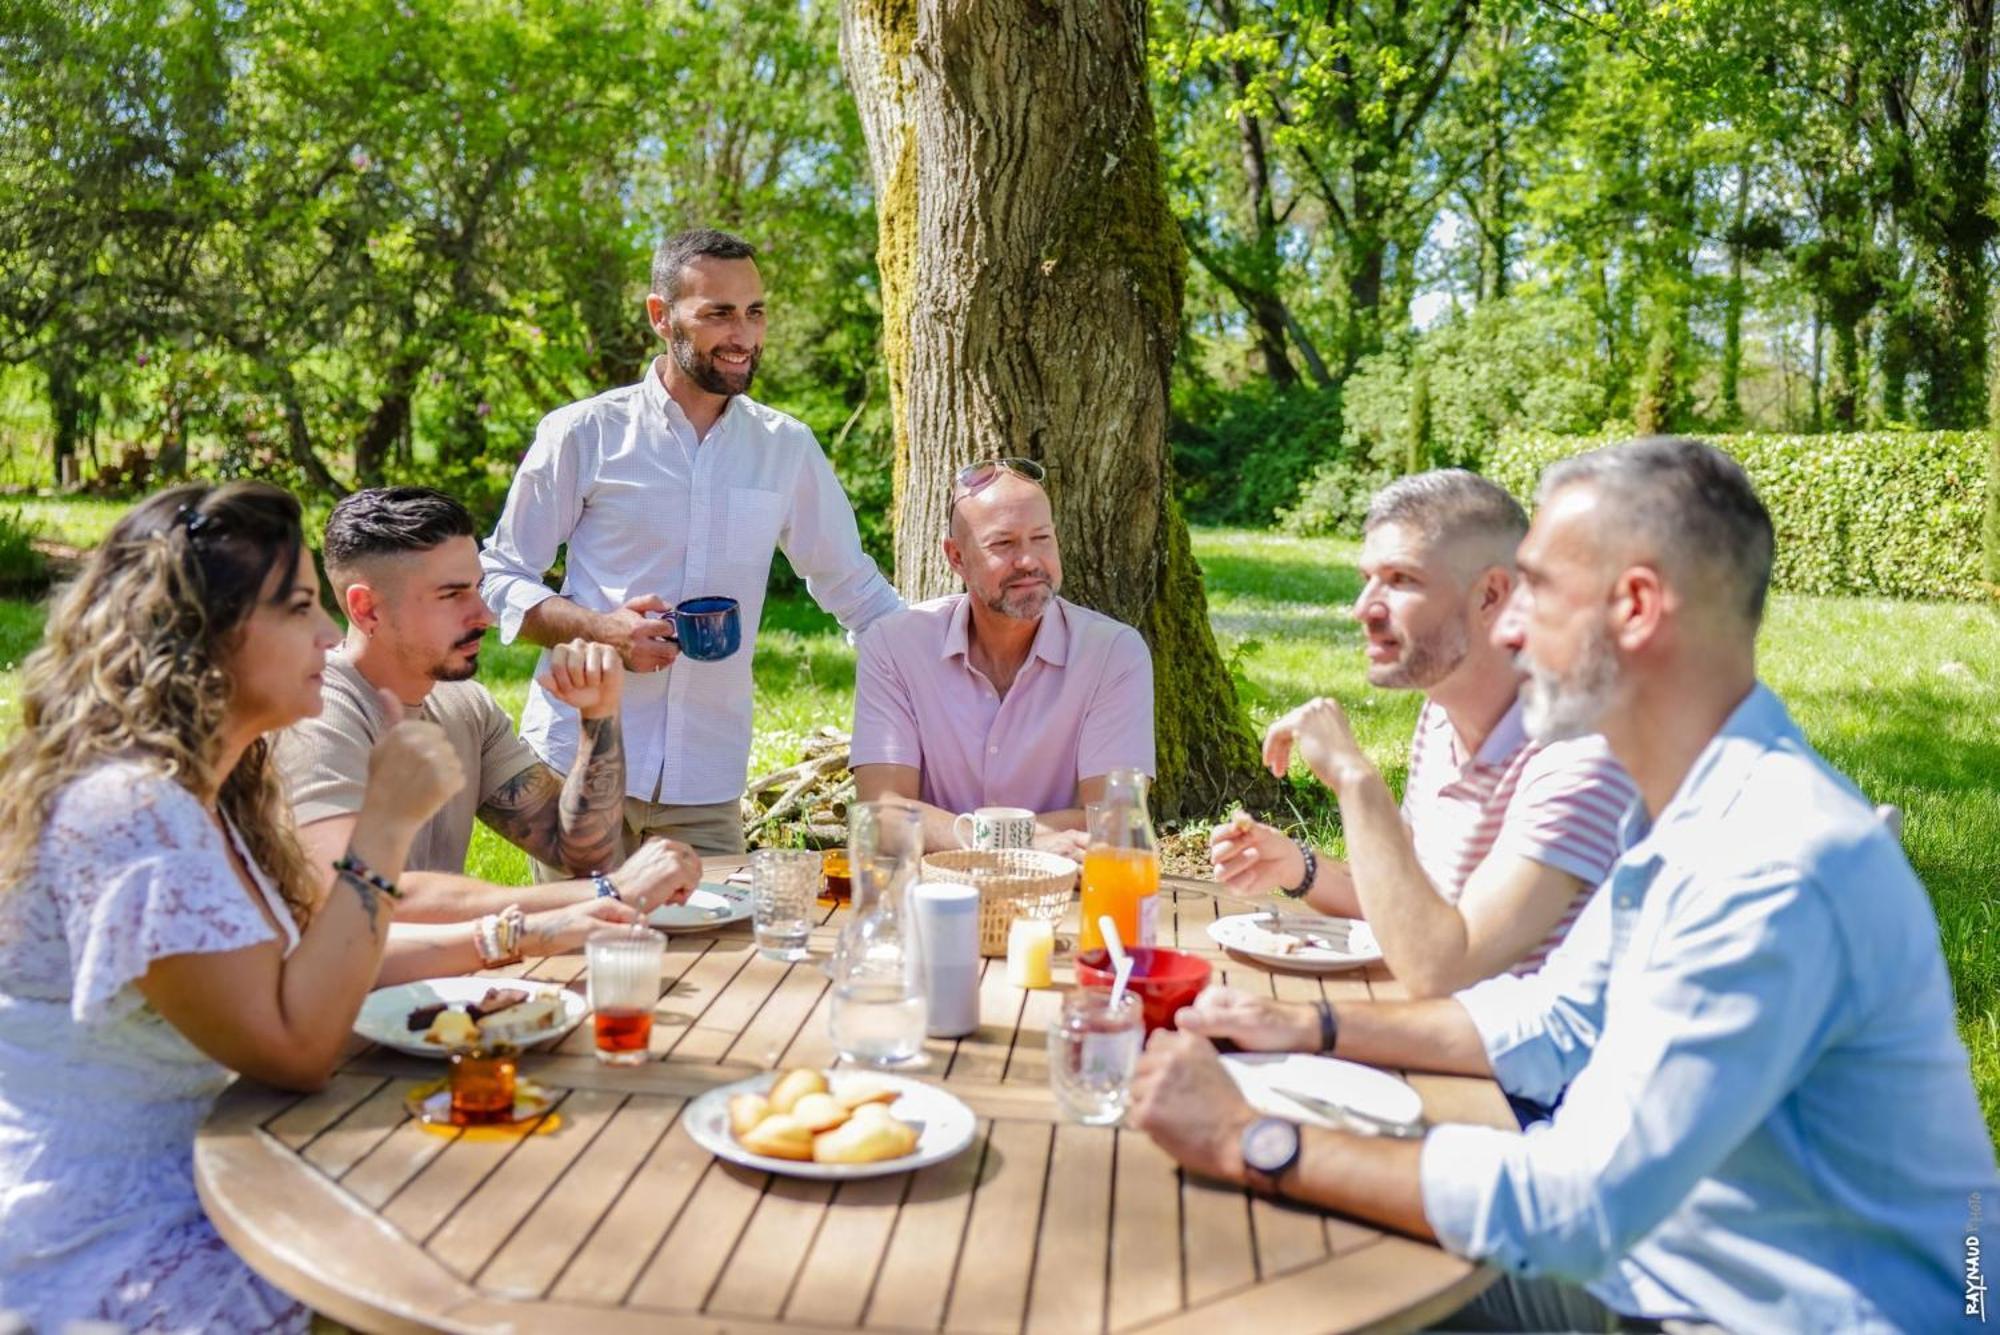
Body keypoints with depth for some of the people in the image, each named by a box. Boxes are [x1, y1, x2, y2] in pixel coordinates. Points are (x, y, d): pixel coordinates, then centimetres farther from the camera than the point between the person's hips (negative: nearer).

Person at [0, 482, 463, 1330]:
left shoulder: (209, 789, 5)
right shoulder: (129, 811, -24)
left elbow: (313, 957, 12)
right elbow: (294, 1050, -25)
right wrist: (386, 824, -24)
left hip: (194, 1190, 8)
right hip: (100, 1264, -8)